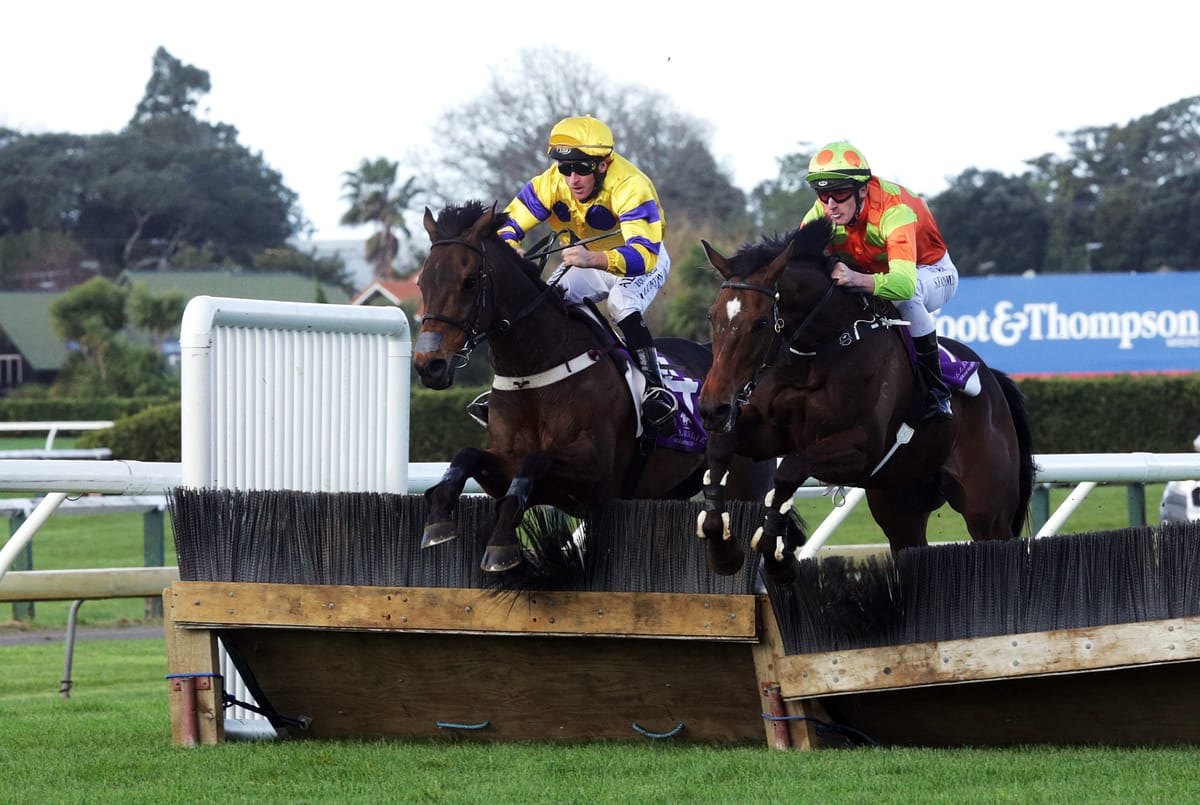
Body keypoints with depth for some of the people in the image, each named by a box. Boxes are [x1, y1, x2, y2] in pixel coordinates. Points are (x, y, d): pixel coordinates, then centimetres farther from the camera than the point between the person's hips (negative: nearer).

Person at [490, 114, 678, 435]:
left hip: (645, 261, -6)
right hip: (585, 260, 6)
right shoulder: (550, 184, -20)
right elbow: (507, 225, -15)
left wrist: (592, 259, -63)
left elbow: (643, 255, -46)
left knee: (621, 301, -35)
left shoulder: (629, 188, -36)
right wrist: (509, 250, -40)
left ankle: (654, 389, -35)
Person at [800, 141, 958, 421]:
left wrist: (855, 279, -72)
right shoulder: (822, 214, -22)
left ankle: (936, 390, -27)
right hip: (873, 272, 6)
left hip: (931, 272, -6)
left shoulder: (893, 210, -39)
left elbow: (904, 282, -53)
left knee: (905, 295, -40)